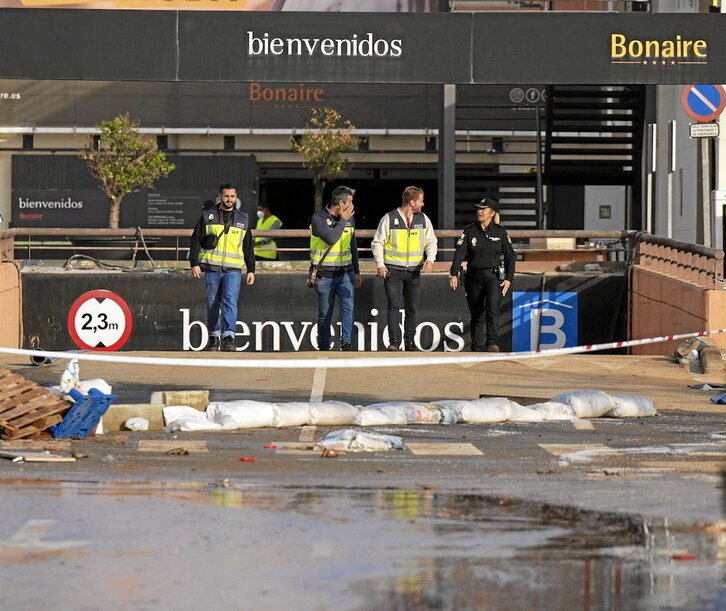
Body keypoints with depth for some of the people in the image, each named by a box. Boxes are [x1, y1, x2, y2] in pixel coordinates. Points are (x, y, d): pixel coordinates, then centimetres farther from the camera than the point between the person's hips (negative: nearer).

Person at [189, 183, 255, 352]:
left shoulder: (242, 219, 15)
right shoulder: (207, 216, 8)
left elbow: (248, 248, 19)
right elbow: (196, 241, 6)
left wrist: (251, 270, 14)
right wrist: (194, 263, -3)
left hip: (233, 270, 0)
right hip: (211, 268, 0)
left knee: (230, 302, -15)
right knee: (212, 305, 5)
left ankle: (228, 338, -21)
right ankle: (214, 337, 17)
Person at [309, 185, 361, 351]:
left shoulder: (349, 219, 8)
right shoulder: (318, 218, -11)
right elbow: (331, 238, -27)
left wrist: (356, 272, 21)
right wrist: (343, 220, -16)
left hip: (345, 273, 4)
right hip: (324, 274, -4)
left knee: (349, 307, -17)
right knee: (325, 315, 4)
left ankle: (346, 343, -18)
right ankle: (323, 348, 16)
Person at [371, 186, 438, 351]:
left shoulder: (423, 219, 8)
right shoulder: (389, 219, -4)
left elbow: (431, 242, 14)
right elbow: (377, 243, 0)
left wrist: (430, 259, -5)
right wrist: (380, 264, -12)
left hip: (414, 271, 4)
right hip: (393, 270, -4)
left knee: (412, 309, 8)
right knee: (394, 306, -15)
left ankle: (410, 344, 17)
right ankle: (394, 342, -21)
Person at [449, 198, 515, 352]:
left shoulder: (500, 232, 4)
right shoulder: (469, 231, 4)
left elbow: (510, 257, 7)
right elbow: (460, 253, -6)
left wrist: (509, 278, -3)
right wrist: (454, 274, -20)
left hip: (494, 276, -2)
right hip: (474, 277, 2)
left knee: (492, 308, -22)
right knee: (477, 315, 5)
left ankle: (492, 343, -28)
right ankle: (477, 348, 12)